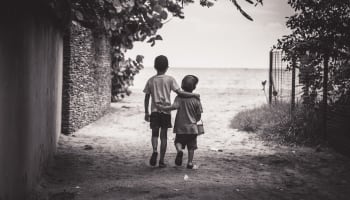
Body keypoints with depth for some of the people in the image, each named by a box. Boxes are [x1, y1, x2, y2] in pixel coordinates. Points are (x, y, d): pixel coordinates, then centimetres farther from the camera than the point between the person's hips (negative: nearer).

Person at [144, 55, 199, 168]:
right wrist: (194, 95, -1)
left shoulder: (151, 80, 3)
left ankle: (154, 151, -15)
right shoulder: (170, 79, -4)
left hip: (154, 111, 1)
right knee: (164, 135, 6)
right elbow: (180, 93, -11)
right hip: (166, 111, -1)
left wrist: (146, 112, 12)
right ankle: (161, 160, 7)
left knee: (155, 133, 13)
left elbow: (147, 98, 5)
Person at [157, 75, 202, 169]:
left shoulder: (179, 97, -6)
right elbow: (199, 115, 1)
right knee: (191, 147, 11)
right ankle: (190, 162, 9)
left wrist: (163, 107, -15)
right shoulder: (196, 99, -3)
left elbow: (174, 107, -25)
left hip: (181, 127, -1)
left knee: (178, 142, 13)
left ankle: (179, 151, -18)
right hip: (192, 127, 1)